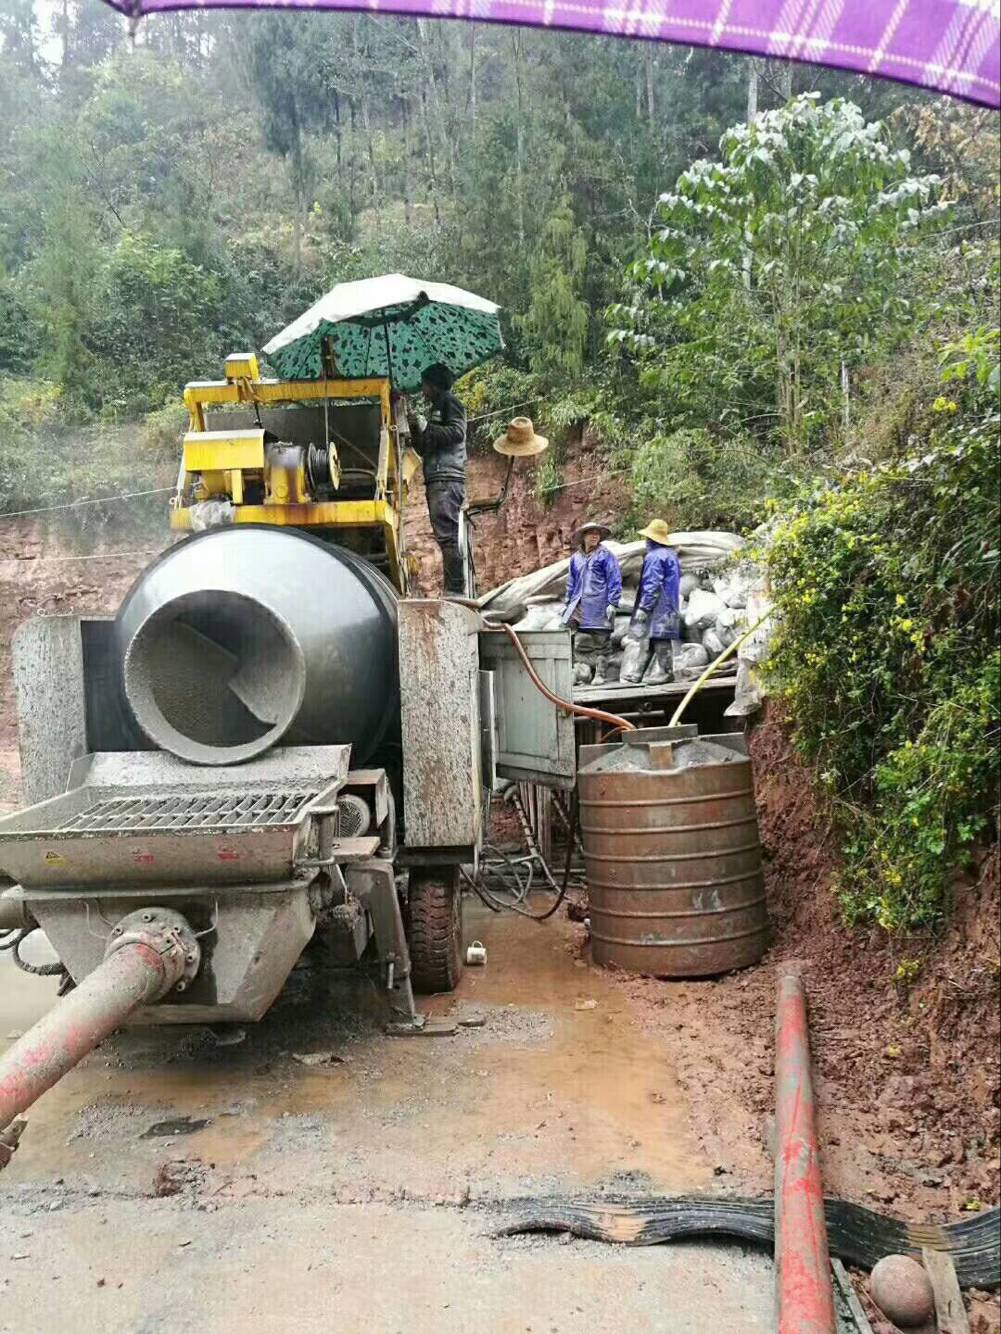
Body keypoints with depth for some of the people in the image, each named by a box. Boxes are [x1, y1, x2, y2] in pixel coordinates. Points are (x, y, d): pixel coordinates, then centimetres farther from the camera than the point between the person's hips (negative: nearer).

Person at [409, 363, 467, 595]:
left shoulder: (449, 403, 3)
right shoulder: (435, 409, 31)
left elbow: (457, 432, -14)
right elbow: (424, 450, 30)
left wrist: (427, 428, -9)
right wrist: (415, 429, 16)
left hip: (447, 479, -10)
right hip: (436, 480, 10)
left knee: (446, 536, -17)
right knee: (444, 536, 5)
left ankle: (455, 590, -21)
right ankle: (453, 589, 5)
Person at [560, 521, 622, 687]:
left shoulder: (606, 555, -2)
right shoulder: (576, 558, 14)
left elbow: (614, 580, -5)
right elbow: (571, 582, 22)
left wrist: (612, 603, -11)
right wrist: (567, 603, 20)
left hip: (599, 607, -5)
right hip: (580, 607, 5)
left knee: (600, 641, -1)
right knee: (580, 640, -2)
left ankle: (600, 674, 5)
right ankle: (584, 669, 6)